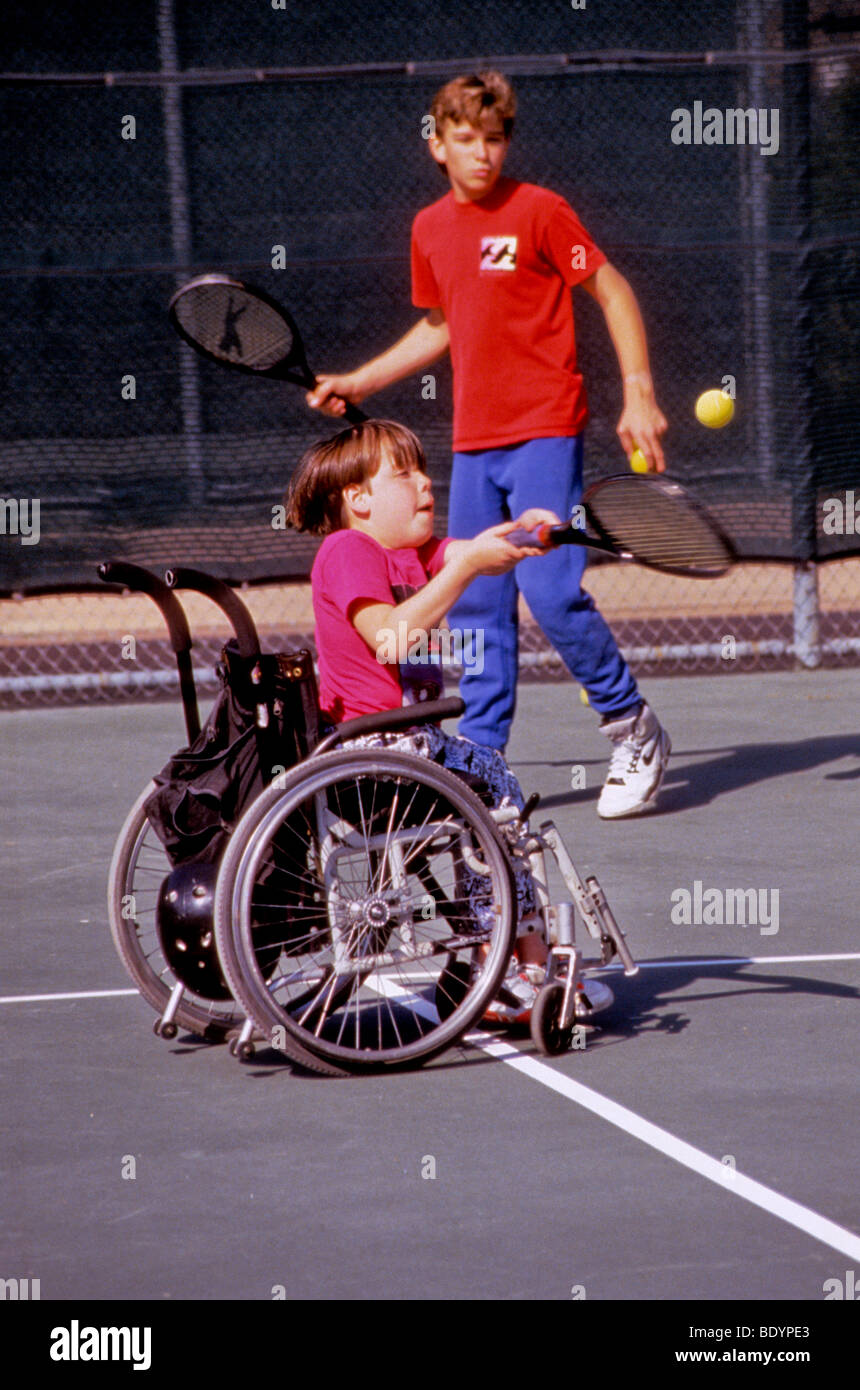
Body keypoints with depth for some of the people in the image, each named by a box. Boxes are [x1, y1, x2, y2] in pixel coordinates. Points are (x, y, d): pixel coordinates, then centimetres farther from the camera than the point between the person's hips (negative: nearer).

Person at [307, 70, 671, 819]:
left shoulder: (539, 211, -6)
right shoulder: (430, 229, 11)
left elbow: (614, 292, -3)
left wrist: (639, 393, -11)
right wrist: (355, 383, 22)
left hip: (545, 433, -6)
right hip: (473, 445, 6)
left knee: (551, 590, -15)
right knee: (476, 608, 5)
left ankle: (635, 731, 2)